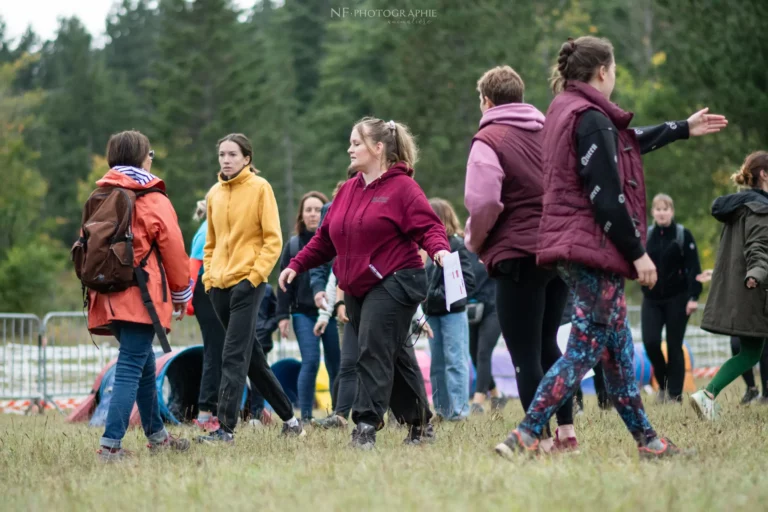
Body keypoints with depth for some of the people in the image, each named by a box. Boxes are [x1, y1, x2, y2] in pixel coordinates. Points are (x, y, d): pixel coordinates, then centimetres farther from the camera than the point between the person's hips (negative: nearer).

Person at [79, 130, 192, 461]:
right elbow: (173, 250, -4)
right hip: (140, 297, -7)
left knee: (144, 364, 20)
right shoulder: (153, 200, -6)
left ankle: (156, 435, 31)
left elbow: (86, 245, 11)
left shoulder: (98, 198, 11)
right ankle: (111, 444, -18)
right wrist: (181, 293, 9)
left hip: (108, 296, 7)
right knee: (130, 369, -9)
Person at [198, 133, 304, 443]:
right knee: (252, 357, 11)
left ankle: (226, 428, -15)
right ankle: (289, 419, 23)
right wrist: (209, 277, 8)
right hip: (219, 286, 7)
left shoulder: (259, 188, -3)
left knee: (234, 357, -13)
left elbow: (273, 238, -7)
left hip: (248, 283, -7)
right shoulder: (215, 194, 13)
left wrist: (255, 275, -15)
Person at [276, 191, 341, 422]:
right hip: (304, 313, 1)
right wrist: (283, 315, 3)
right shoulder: (293, 245, 9)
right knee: (310, 362, -8)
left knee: (335, 364, 2)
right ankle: (305, 416, -3)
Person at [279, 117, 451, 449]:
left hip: (393, 284, -7)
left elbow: (428, 226, -14)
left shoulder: (402, 187, -6)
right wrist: (296, 265, 13)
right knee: (391, 356, 11)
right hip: (357, 290, 7)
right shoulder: (348, 191, 15)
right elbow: (325, 238, 19)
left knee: (374, 351, -15)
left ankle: (366, 425, -17)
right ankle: (419, 422, 21)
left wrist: (439, 250, -34)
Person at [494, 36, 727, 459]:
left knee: (618, 345, 14)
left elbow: (626, 144, 31)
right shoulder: (591, 119, -15)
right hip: (593, 249, -11)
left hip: (578, 247, 11)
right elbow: (607, 198, -19)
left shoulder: (566, 111, 17)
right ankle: (524, 437, -15)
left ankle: (645, 439, 20)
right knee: (584, 351, -10)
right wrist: (637, 252, -13)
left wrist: (682, 129, 41)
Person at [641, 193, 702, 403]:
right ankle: (663, 382, 14)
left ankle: (675, 394, 7)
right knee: (650, 342, -10)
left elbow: (694, 268, -8)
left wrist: (694, 297, -15)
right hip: (651, 299, 3)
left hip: (677, 299, -3)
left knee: (674, 346, 0)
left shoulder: (683, 235, -4)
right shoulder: (646, 236, 6)